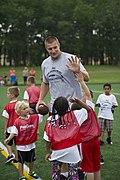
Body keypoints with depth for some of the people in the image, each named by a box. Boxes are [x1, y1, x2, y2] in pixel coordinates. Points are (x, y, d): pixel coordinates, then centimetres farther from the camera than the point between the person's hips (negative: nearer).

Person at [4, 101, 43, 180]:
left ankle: (32, 172, 46)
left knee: (31, 160, 22)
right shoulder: (17, 121, -17)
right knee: (21, 161, 11)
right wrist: (9, 138, -32)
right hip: (21, 146, -4)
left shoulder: (34, 117, -5)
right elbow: (14, 132, -18)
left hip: (31, 144, 4)